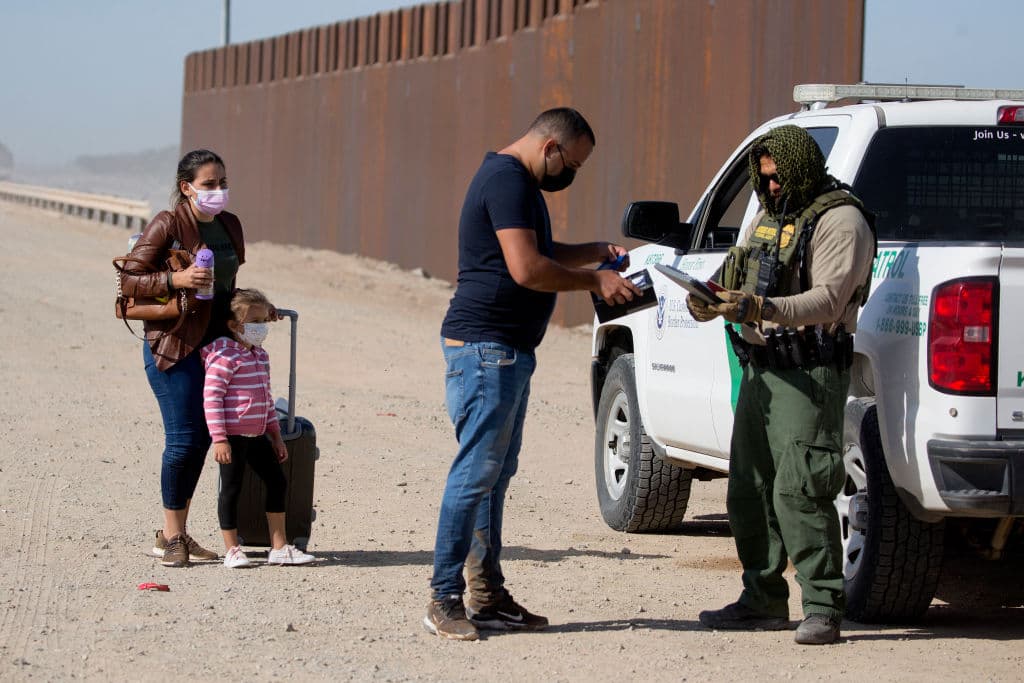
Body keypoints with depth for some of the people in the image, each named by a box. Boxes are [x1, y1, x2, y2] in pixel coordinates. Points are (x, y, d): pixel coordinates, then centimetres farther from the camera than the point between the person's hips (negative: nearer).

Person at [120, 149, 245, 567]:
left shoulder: (230, 226, 11)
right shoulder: (168, 225, -10)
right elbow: (128, 282, -12)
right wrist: (177, 279, -23)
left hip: (214, 342, 7)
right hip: (173, 344, -7)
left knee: (203, 437, 8)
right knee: (184, 437, -9)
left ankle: (174, 534, 18)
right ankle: (172, 537, 3)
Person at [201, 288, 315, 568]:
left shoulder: (260, 356, 13)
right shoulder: (225, 356, -14)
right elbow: (211, 398, -17)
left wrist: (276, 435, 20)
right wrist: (219, 439, -21)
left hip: (257, 435, 9)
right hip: (232, 436, -9)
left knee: (277, 481, 10)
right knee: (231, 489, -1)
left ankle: (279, 547, 16)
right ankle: (232, 551, 9)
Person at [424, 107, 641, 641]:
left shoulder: (515, 180, 20)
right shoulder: (507, 181, -14)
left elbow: (542, 254, 33)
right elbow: (527, 269, -22)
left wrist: (599, 252, 19)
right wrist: (596, 282, -11)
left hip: (509, 350, 11)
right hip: (485, 345, -11)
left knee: (496, 472, 11)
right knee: (476, 471, -11)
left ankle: (487, 595, 15)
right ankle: (444, 600, -11)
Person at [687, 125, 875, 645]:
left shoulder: (839, 220, -9)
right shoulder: (769, 218, 19)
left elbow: (829, 299, -20)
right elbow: (735, 282, 20)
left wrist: (762, 308, -33)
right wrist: (707, 304, -3)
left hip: (809, 372, -9)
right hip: (759, 368, 9)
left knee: (798, 491, -15)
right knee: (749, 489, 10)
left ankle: (822, 608, -13)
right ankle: (763, 600, 19)